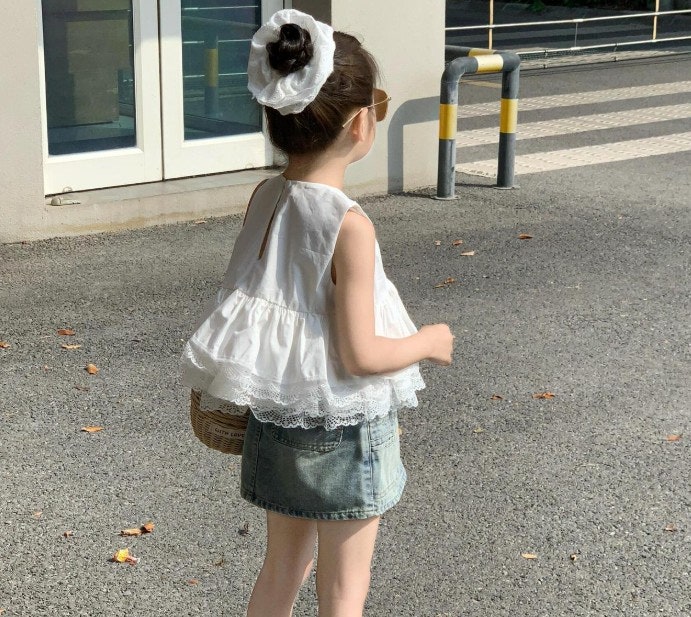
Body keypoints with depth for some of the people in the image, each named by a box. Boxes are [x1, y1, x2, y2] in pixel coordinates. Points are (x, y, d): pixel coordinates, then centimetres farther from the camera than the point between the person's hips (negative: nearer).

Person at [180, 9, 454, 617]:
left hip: (276, 423, 6)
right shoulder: (349, 225, -24)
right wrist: (429, 342, -5)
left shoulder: (264, 199, -4)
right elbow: (360, 355, -22)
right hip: (344, 434, -6)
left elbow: (258, 305, 5)